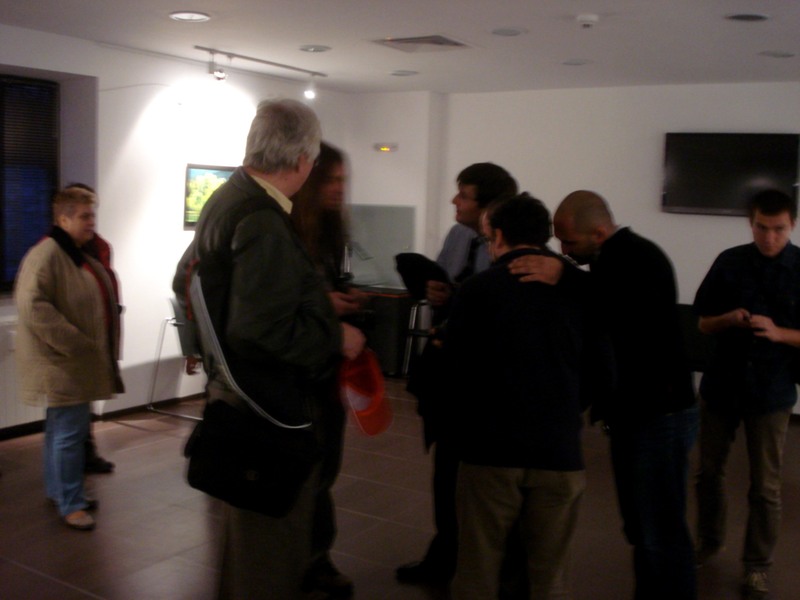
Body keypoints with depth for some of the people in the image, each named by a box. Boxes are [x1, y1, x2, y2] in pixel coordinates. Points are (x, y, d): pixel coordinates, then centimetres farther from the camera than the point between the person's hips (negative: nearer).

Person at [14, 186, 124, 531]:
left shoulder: (81, 255, 14)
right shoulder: (45, 255, -17)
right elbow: (32, 306, -26)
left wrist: (98, 349, 16)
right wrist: (74, 344, -24)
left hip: (78, 362, 10)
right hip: (60, 363, -10)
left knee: (61, 430, 19)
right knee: (69, 432, -4)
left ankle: (57, 491, 31)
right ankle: (69, 504, 7)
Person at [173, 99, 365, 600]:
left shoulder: (225, 198, 7)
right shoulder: (263, 221, -24)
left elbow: (185, 280, 18)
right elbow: (266, 329, -31)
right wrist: (336, 337, -16)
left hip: (233, 385, 10)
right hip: (272, 399, -10)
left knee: (249, 522, 26)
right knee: (275, 530, 5)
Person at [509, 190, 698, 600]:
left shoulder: (640, 258, -17)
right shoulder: (612, 261, 13)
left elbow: (627, 311, -35)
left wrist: (563, 275, -43)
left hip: (660, 415, -9)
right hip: (631, 413, 9)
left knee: (661, 533, -4)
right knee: (639, 527, 14)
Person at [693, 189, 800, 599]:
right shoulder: (729, 262, -1)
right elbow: (704, 323, 4)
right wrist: (730, 319, -16)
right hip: (720, 384, 2)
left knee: (765, 487, 6)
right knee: (709, 471, 14)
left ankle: (757, 567, 22)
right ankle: (709, 541, 36)